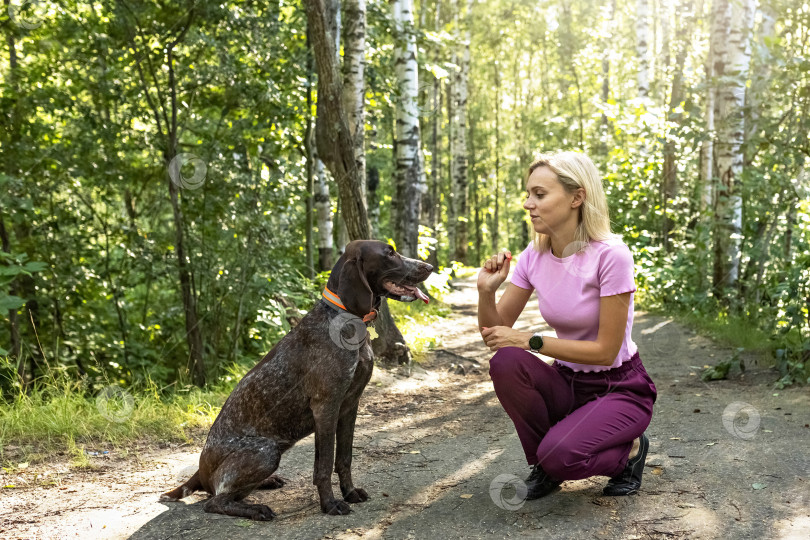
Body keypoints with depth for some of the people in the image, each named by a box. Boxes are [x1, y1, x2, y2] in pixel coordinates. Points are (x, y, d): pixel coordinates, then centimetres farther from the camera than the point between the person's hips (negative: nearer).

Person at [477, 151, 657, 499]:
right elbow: (494, 334, -2)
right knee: (505, 364, -25)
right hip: (568, 383, 5)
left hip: (620, 389, -5)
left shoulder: (610, 255, -22)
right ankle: (543, 467, -2)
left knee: (559, 455, -30)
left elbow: (605, 350, -21)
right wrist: (486, 290, -21)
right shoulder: (535, 255, -4)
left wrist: (529, 340, -24)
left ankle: (629, 450, 4)